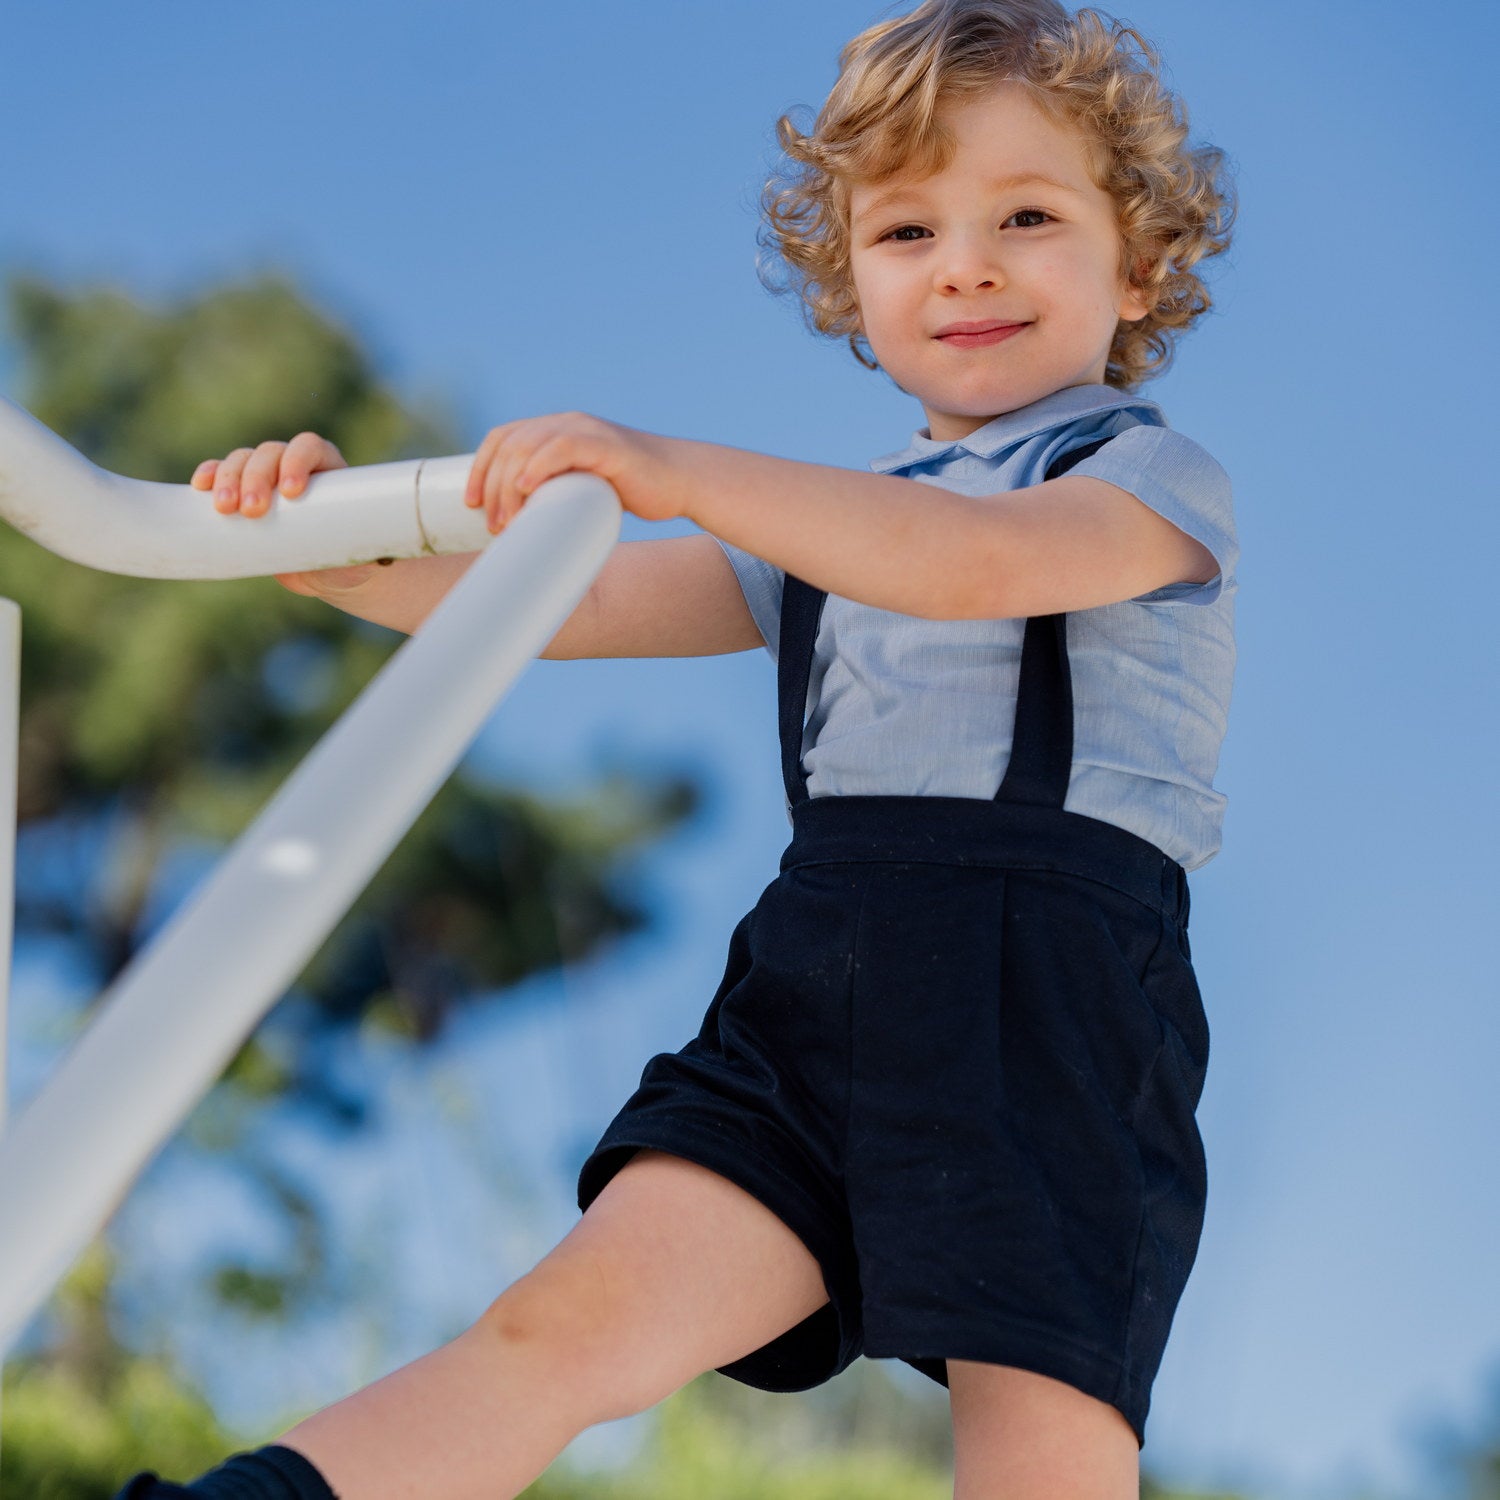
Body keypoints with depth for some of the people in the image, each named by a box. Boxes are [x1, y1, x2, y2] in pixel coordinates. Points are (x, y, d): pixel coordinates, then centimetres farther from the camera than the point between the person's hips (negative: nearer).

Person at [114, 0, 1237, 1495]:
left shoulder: (1155, 476, 6)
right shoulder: (825, 528, 27)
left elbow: (976, 562, -16)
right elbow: (571, 602, 21)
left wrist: (678, 470, -24)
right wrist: (345, 556, 3)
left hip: (1053, 996, -5)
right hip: (811, 981, 5)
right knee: (569, 1318, -11)